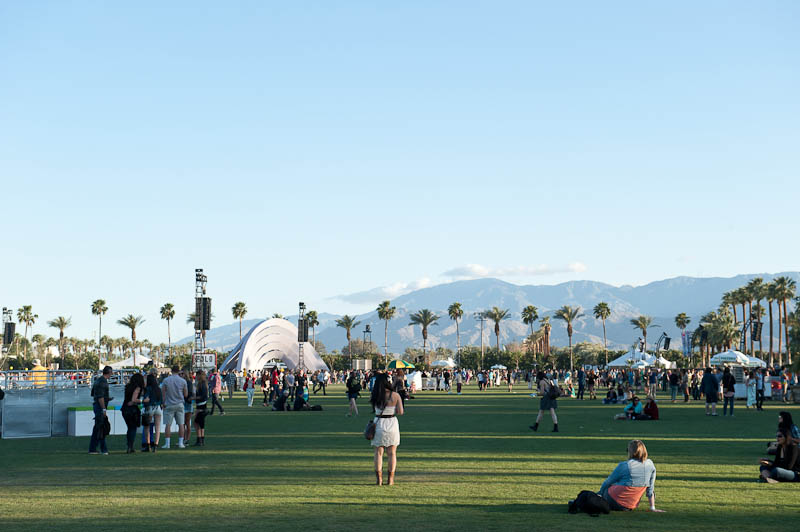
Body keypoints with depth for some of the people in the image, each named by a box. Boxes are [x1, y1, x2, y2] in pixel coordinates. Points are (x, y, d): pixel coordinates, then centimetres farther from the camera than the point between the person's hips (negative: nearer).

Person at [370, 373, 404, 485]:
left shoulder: (375, 396, -7)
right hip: (392, 424, -1)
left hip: (378, 424, 1)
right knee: (392, 453, 10)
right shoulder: (395, 395, -11)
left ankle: (379, 479, 6)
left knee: (378, 453, 10)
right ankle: (391, 480, 9)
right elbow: (400, 412, -10)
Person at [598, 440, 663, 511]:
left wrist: (599, 493, 17)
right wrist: (652, 508, 6)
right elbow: (650, 487, 2)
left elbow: (608, 482, -1)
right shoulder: (650, 464, -4)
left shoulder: (623, 466, -16)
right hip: (631, 507, 4)